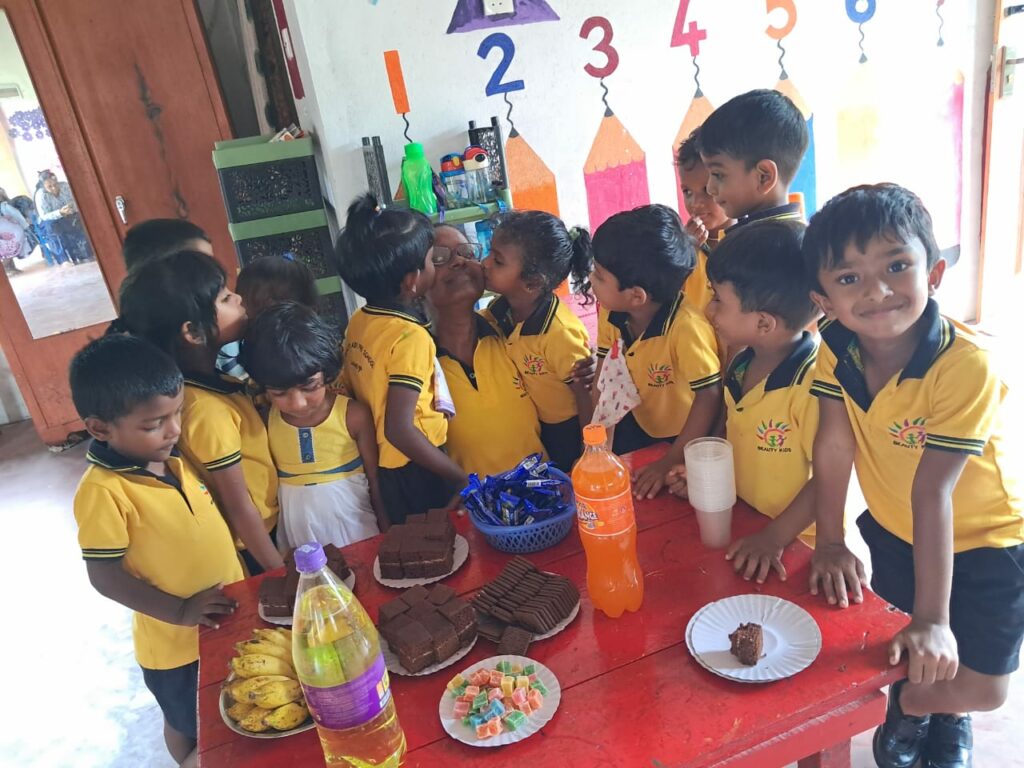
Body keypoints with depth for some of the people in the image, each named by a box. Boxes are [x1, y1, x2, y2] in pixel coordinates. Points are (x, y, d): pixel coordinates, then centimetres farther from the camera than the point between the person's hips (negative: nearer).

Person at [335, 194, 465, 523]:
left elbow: (351, 389, 7)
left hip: (378, 465, 7)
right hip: (416, 471, -7)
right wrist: (463, 478, -22)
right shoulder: (411, 337, -24)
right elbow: (400, 430, -28)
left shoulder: (358, 321, -1)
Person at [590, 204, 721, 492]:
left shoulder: (686, 327, -36)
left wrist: (670, 463, -27)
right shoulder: (611, 314, -17)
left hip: (685, 437, -5)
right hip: (638, 426, 5)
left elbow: (710, 395, -30)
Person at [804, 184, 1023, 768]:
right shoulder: (835, 349, -19)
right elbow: (834, 445, -13)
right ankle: (916, 707, 47)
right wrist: (830, 543, -10)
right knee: (902, 656, 13)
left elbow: (933, 492, -34)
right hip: (893, 531, 4)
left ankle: (926, 710, 30)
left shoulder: (966, 366, -33)